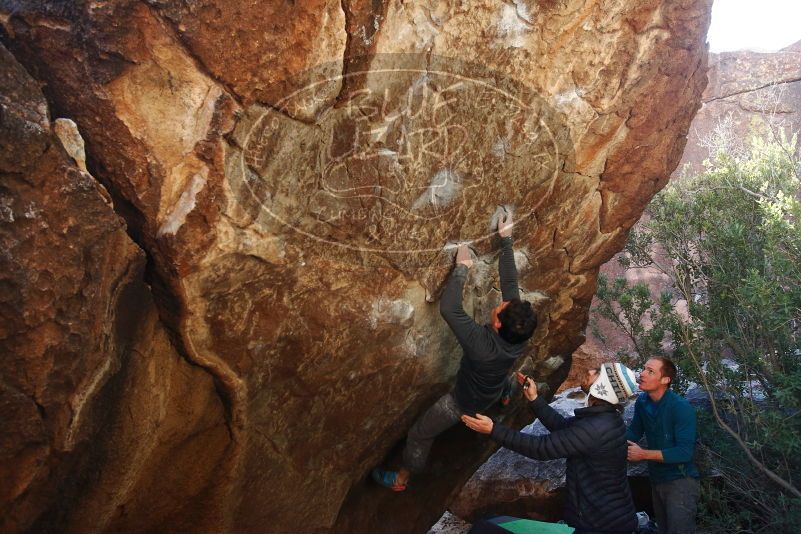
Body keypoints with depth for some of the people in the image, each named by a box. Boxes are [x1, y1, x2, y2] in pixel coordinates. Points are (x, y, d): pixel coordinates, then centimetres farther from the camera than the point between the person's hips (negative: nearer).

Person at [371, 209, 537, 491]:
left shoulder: (482, 346, -47)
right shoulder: (518, 335, -30)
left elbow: (448, 308, -51)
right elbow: (510, 282, -23)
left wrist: (462, 267, -42)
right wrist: (506, 238, -20)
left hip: (465, 402, -6)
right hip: (492, 393, 6)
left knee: (419, 434, 14)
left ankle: (402, 477, 36)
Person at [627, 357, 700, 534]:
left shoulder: (681, 407, -23)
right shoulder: (642, 402, -3)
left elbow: (685, 452, -26)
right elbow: (633, 433, 7)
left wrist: (644, 454, -28)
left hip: (681, 481, -7)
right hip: (656, 480, 7)